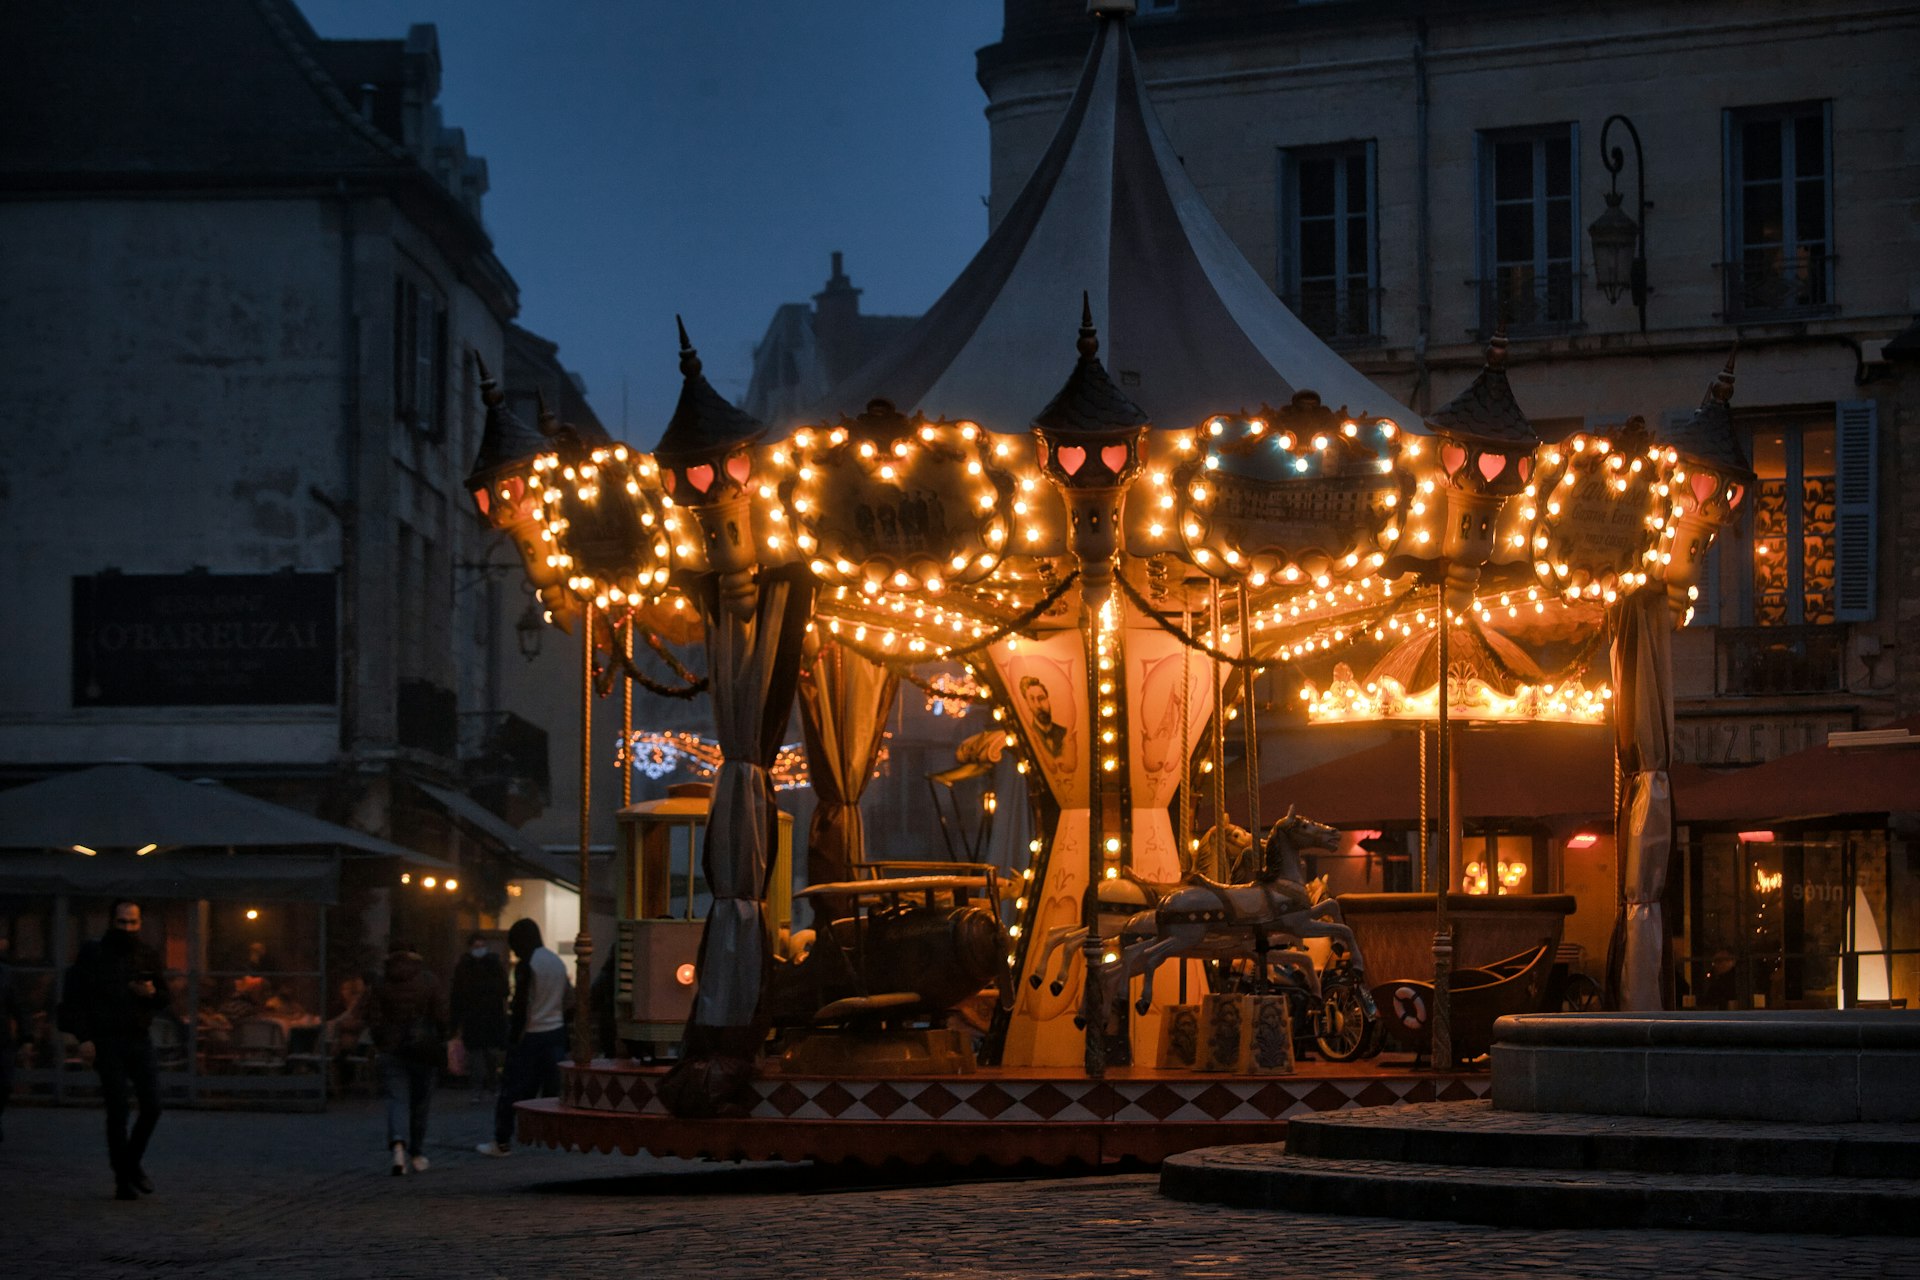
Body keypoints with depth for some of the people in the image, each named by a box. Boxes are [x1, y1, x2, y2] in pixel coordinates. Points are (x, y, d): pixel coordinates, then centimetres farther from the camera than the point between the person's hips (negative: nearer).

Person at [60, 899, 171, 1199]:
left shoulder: (148, 956, 10)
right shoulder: (93, 955, -2)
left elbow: (165, 999, 15)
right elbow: (75, 999, -5)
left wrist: (153, 993, -9)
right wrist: (84, 1038, -13)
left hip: (139, 1039, 4)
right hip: (107, 1042, -4)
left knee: (152, 1106, -1)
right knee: (117, 1110, -5)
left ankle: (133, 1163, 21)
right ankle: (122, 1180, 1)